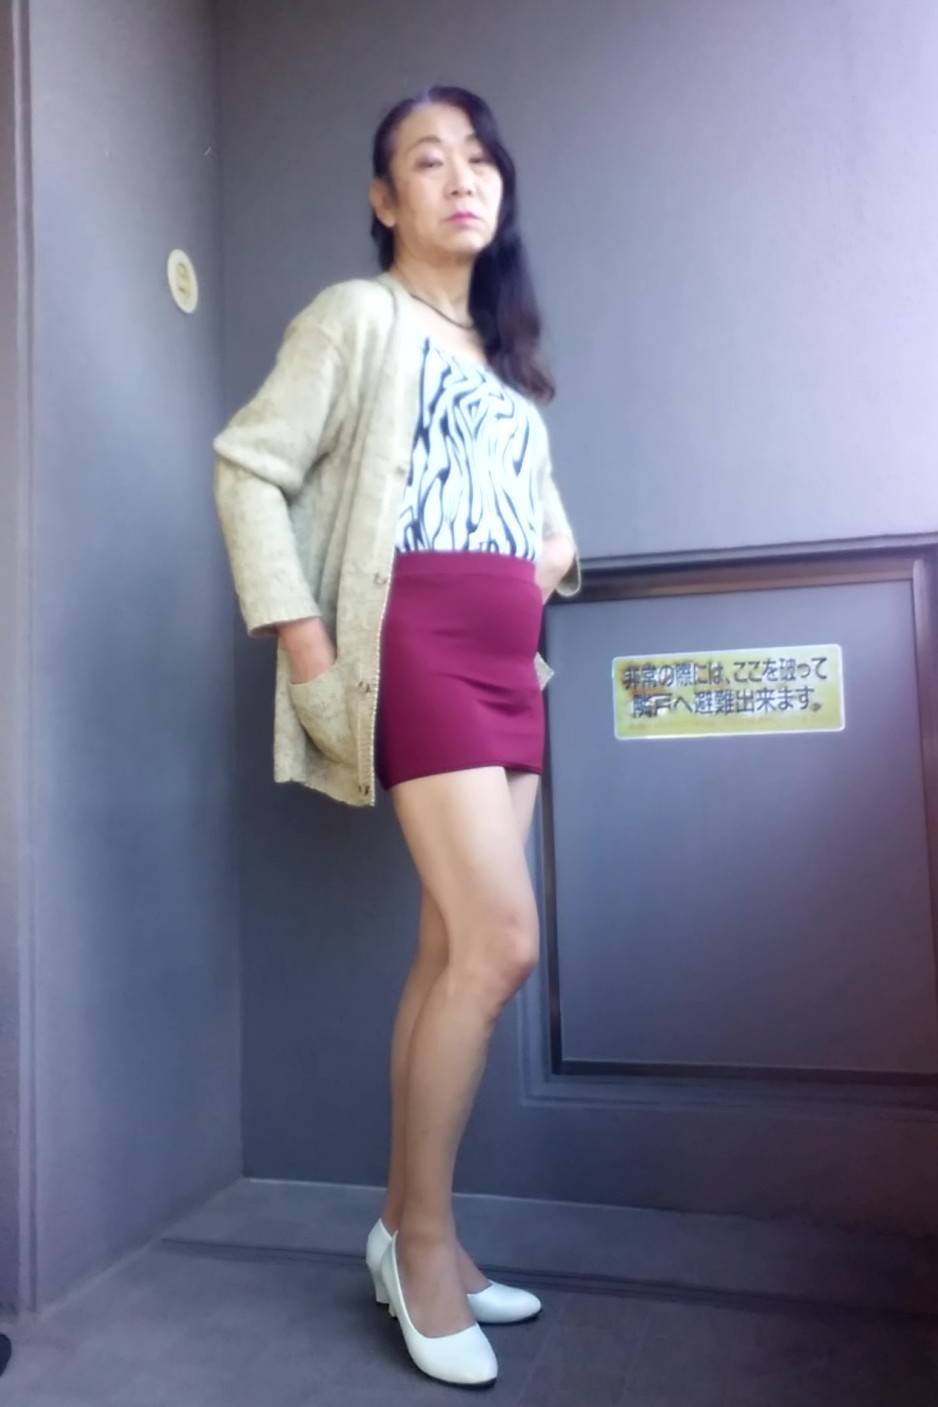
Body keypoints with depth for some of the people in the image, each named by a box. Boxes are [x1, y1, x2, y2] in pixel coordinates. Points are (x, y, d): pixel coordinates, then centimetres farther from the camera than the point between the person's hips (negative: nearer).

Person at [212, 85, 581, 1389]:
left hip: (511, 658, 7)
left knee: (455, 950, 5)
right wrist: (303, 642, -14)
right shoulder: (360, 315, 3)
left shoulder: (504, 348, 25)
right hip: (421, 645, -7)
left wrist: (558, 543, 12)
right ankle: (423, 1235, 6)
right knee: (501, 942, -15)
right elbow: (247, 467, -5)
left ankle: (409, 1229, 19)